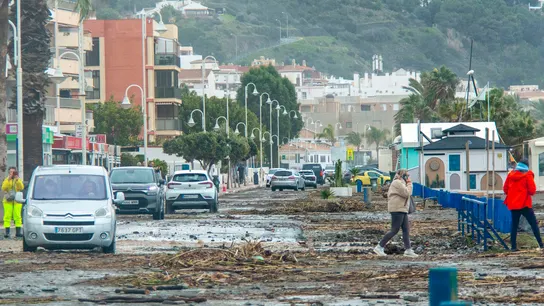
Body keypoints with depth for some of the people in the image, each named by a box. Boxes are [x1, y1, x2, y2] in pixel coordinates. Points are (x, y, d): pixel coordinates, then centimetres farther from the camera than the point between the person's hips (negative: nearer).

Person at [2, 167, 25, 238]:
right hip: (8, 201, -1)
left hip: (17, 201, 1)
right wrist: (8, 179, -14)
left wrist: (17, 179, -15)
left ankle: (18, 232, -1)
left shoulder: (19, 180, 12)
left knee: (17, 216, -4)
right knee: (7, 216, -8)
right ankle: (6, 232, -10)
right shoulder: (6, 180, 11)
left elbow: (21, 188, -6)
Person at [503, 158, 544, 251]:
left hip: (513, 204, 4)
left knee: (514, 225, 10)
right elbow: (532, 190, -11)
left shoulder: (511, 175, 5)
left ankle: (513, 246, 4)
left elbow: (505, 189, 8)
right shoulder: (528, 175, -7)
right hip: (524, 204, -4)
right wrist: (527, 192, 10)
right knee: (534, 224, -1)